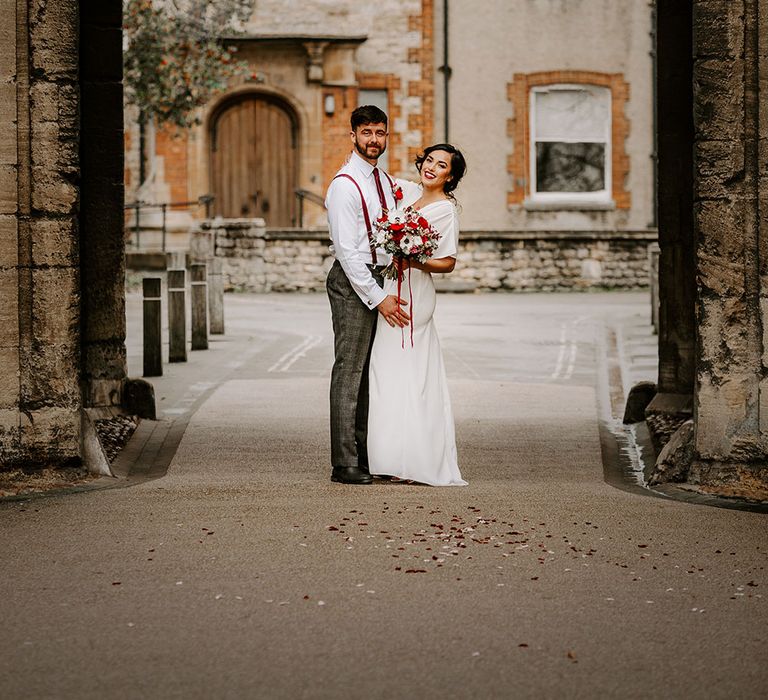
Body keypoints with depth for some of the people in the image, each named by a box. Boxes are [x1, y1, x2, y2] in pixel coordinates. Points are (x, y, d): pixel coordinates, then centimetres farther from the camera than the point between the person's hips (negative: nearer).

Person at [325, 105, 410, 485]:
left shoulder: (387, 182, 15)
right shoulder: (344, 185, -11)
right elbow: (347, 250, -16)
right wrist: (378, 297, -19)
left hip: (380, 279, 8)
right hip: (352, 282, -8)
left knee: (370, 372, 11)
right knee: (349, 372, -7)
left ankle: (365, 455, 17)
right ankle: (344, 464, -4)